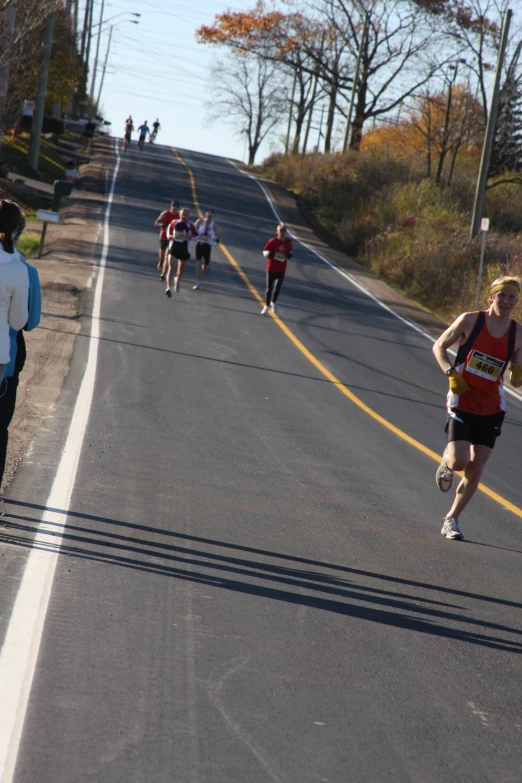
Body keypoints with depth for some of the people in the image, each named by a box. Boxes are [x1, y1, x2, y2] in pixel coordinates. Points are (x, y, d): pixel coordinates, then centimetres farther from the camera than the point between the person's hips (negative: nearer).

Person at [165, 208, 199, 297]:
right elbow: (169, 229, 18)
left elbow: (197, 236, -2)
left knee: (181, 270, 16)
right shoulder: (174, 222, -1)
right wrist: (169, 235, -2)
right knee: (170, 267, -17)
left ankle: (177, 280, 51)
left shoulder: (191, 226, -6)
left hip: (184, 250, 1)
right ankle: (168, 287, -25)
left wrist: (190, 238, -22)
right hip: (173, 248, -1)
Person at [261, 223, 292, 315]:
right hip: (271, 268, -1)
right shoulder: (272, 241, -9)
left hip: (281, 270, 2)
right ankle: (267, 306, 22)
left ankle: (274, 302, 23)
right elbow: (265, 251, -2)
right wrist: (268, 254, -24)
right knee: (269, 288, 5)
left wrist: (289, 254, -4)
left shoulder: (288, 242, 0)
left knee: (278, 287, -6)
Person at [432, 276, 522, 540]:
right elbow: (439, 346, 3)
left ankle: (451, 520, 21)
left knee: (474, 472, 2)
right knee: (458, 462, -17)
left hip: (492, 409, 3)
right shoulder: (470, 320, -7)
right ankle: (446, 463, 22)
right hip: (463, 404, -3)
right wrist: (451, 374, -12)